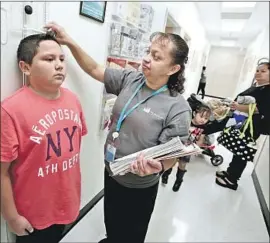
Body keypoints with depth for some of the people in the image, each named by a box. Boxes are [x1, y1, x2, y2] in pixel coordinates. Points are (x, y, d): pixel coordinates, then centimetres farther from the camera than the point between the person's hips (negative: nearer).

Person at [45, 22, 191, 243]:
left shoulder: (178, 108, -22)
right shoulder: (130, 80, -7)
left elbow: (171, 156, -18)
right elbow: (94, 70, 2)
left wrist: (157, 166, -39)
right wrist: (69, 42, -8)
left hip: (139, 187, -5)